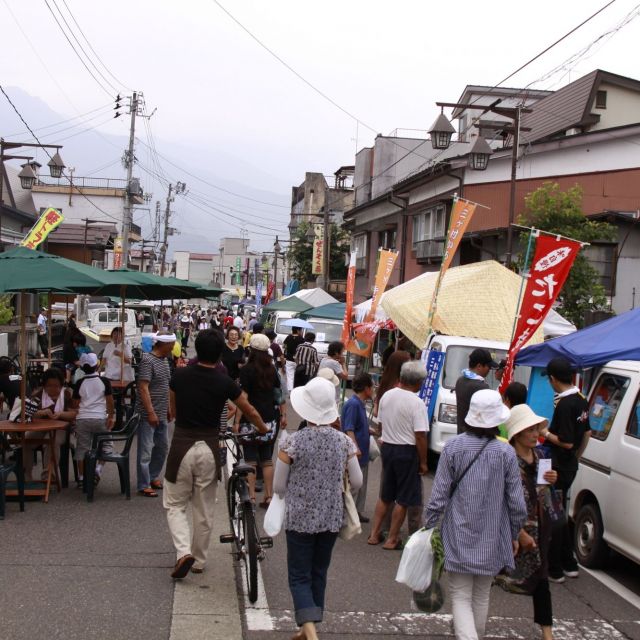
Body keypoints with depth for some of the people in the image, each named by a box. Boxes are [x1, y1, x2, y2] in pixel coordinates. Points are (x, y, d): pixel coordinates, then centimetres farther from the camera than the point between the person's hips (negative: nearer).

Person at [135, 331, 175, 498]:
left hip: (161, 414, 9)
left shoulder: (164, 360, 12)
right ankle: (143, 486, 6)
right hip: (148, 414, -9)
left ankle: (153, 477, 32)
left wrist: (168, 408, 18)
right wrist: (151, 412, -22)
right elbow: (143, 387, -20)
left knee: (162, 447, 17)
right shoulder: (148, 360, -15)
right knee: (145, 450, -1)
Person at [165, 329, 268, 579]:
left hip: (181, 446, 0)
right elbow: (250, 412, 8)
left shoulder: (179, 376, -4)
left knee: (175, 505, 14)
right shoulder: (225, 383, -6)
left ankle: (183, 552, -6)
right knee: (204, 510, 14)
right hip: (209, 449, 0)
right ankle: (199, 561, 26)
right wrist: (264, 430, 28)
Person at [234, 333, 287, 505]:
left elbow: (243, 398, -14)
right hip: (269, 420, 5)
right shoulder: (272, 370, 6)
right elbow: (279, 394, 7)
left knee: (250, 460, 3)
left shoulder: (247, 370, -9)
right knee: (267, 460, 12)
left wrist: (237, 421, -12)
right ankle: (269, 496, 15)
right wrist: (283, 415, 16)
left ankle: (251, 496, 3)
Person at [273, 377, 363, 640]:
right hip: (331, 519, 3)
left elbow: (278, 486, -6)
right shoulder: (344, 442, -7)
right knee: (319, 574, 18)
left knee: (299, 577, 5)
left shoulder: (293, 442, -15)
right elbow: (357, 483, 2)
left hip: (300, 518, -3)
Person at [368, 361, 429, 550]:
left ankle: (374, 534, 24)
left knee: (385, 495, 20)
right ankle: (392, 539, 14)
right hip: (407, 451, -6)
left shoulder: (387, 396, 1)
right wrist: (423, 462, -10)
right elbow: (420, 436, -19)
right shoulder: (416, 403, -19)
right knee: (403, 499, 7)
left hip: (387, 447, 7)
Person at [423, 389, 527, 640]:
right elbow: (517, 503, -4)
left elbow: (439, 494, -9)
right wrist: (514, 535, 11)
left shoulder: (453, 447, -12)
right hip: (491, 538, 2)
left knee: (461, 597, 4)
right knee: (481, 595, 20)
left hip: (459, 536, -2)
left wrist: (429, 526, 5)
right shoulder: (506, 452, -10)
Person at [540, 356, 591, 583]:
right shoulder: (581, 400, 5)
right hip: (570, 467, 9)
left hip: (558, 469, -9)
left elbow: (566, 442, -24)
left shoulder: (564, 405, -24)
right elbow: (587, 433, 16)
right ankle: (569, 565, 30)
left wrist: (545, 433, -11)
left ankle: (554, 570, 10)